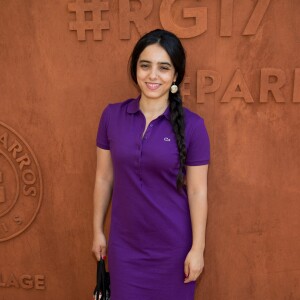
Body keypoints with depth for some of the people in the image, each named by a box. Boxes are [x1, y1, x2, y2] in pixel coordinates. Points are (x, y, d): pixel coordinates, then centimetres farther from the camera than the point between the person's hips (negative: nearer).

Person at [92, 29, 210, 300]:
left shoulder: (192, 125, -13)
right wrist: (98, 230, 6)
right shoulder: (112, 116, -6)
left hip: (173, 246, -1)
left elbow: (197, 191, -8)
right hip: (124, 243, 2)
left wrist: (198, 248, -6)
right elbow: (104, 178, 1)